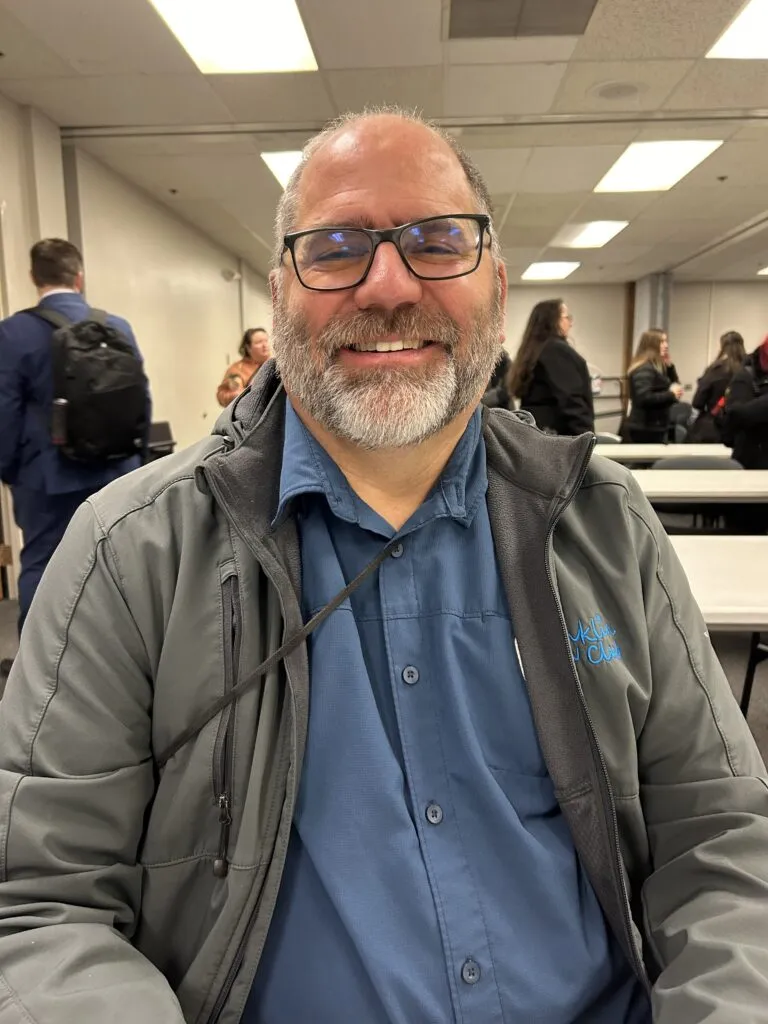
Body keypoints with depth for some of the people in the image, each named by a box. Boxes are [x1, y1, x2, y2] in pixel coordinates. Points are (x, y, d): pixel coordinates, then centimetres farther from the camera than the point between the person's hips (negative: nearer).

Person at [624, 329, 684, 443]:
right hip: (645, 429, -11)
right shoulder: (644, 369, -17)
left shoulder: (656, 367, 15)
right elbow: (644, 398, -29)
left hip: (652, 428, 11)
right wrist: (671, 394, -19)